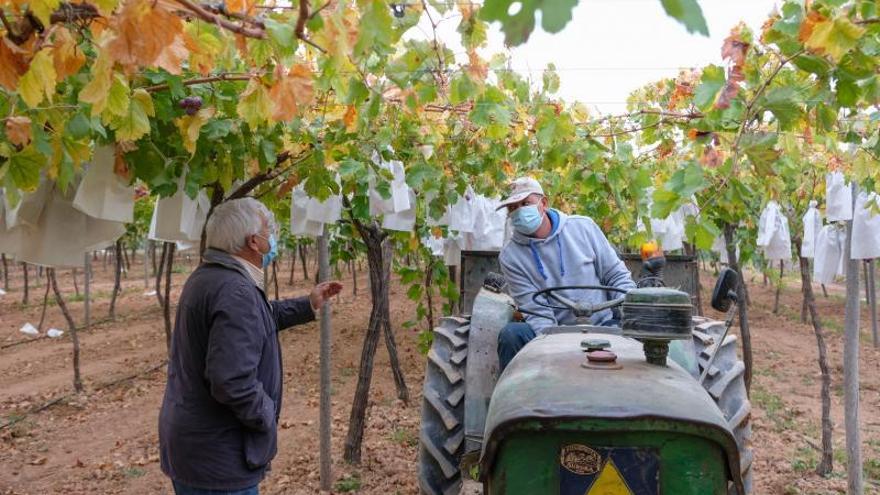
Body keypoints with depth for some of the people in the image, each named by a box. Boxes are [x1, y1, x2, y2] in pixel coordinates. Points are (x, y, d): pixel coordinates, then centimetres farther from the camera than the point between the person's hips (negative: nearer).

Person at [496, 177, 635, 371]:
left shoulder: (583, 227, 2)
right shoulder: (510, 256, -2)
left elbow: (617, 276, 6)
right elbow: (536, 312, -8)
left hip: (603, 325, 1)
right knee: (511, 334, -27)